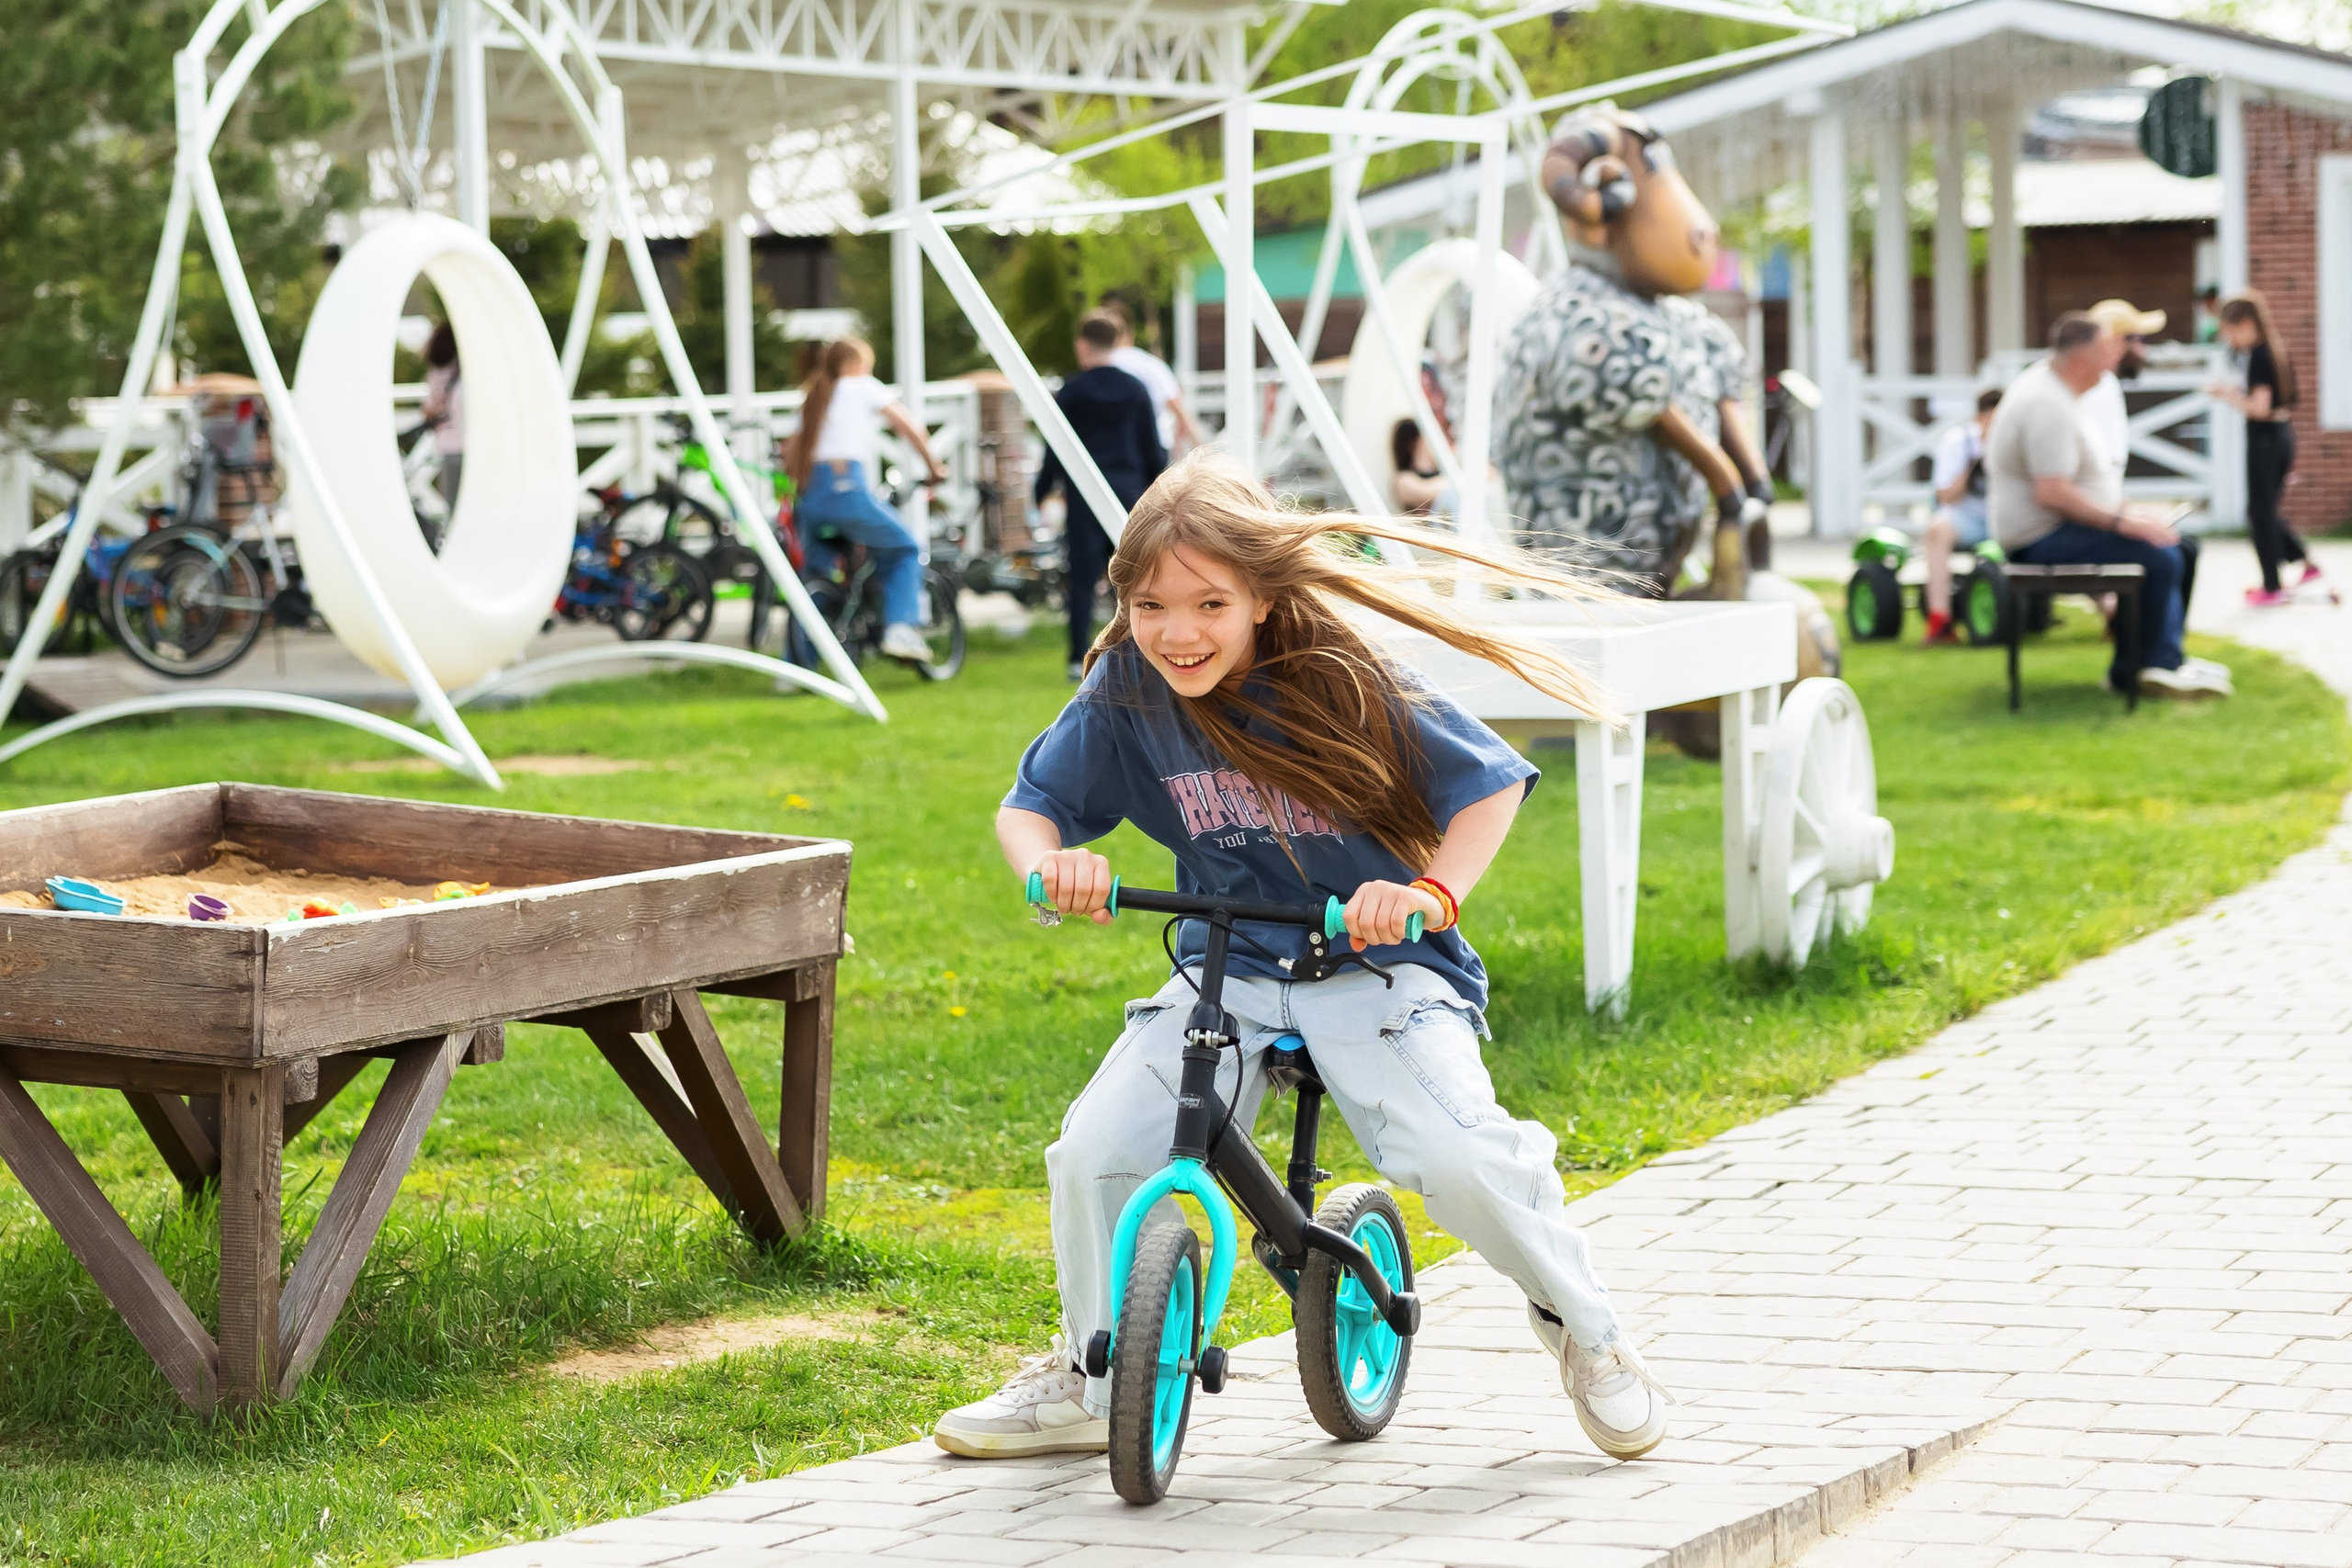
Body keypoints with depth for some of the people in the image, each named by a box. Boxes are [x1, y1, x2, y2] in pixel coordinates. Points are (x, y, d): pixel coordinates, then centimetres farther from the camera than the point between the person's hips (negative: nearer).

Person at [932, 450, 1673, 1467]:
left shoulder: (1341, 683, -15)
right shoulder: (1125, 692, -6)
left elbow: (1490, 783, -9)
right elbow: (1029, 806, 3)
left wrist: (1433, 892, -26)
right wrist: (1049, 864, -21)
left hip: (1373, 965, -3)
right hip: (1224, 973, 4)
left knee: (1456, 1156, -26)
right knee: (1095, 1153, -16)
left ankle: (1582, 1327, 2)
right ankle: (1089, 1380, 9)